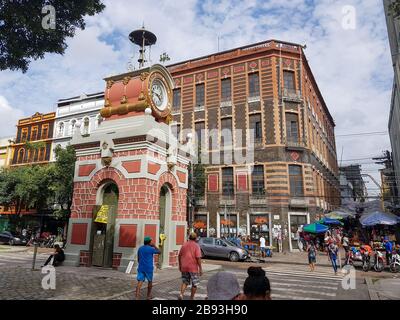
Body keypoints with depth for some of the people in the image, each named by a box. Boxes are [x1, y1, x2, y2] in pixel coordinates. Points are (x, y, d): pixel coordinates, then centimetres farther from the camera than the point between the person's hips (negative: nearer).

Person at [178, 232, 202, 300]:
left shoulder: (184, 245, 5)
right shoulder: (196, 246, -10)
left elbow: (179, 256, 10)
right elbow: (198, 258, -16)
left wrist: (180, 265, 20)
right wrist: (200, 269, -11)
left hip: (184, 267, 4)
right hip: (193, 268, -4)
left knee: (185, 282, 17)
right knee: (195, 284, 12)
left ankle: (181, 294, -1)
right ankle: (192, 298, 18)